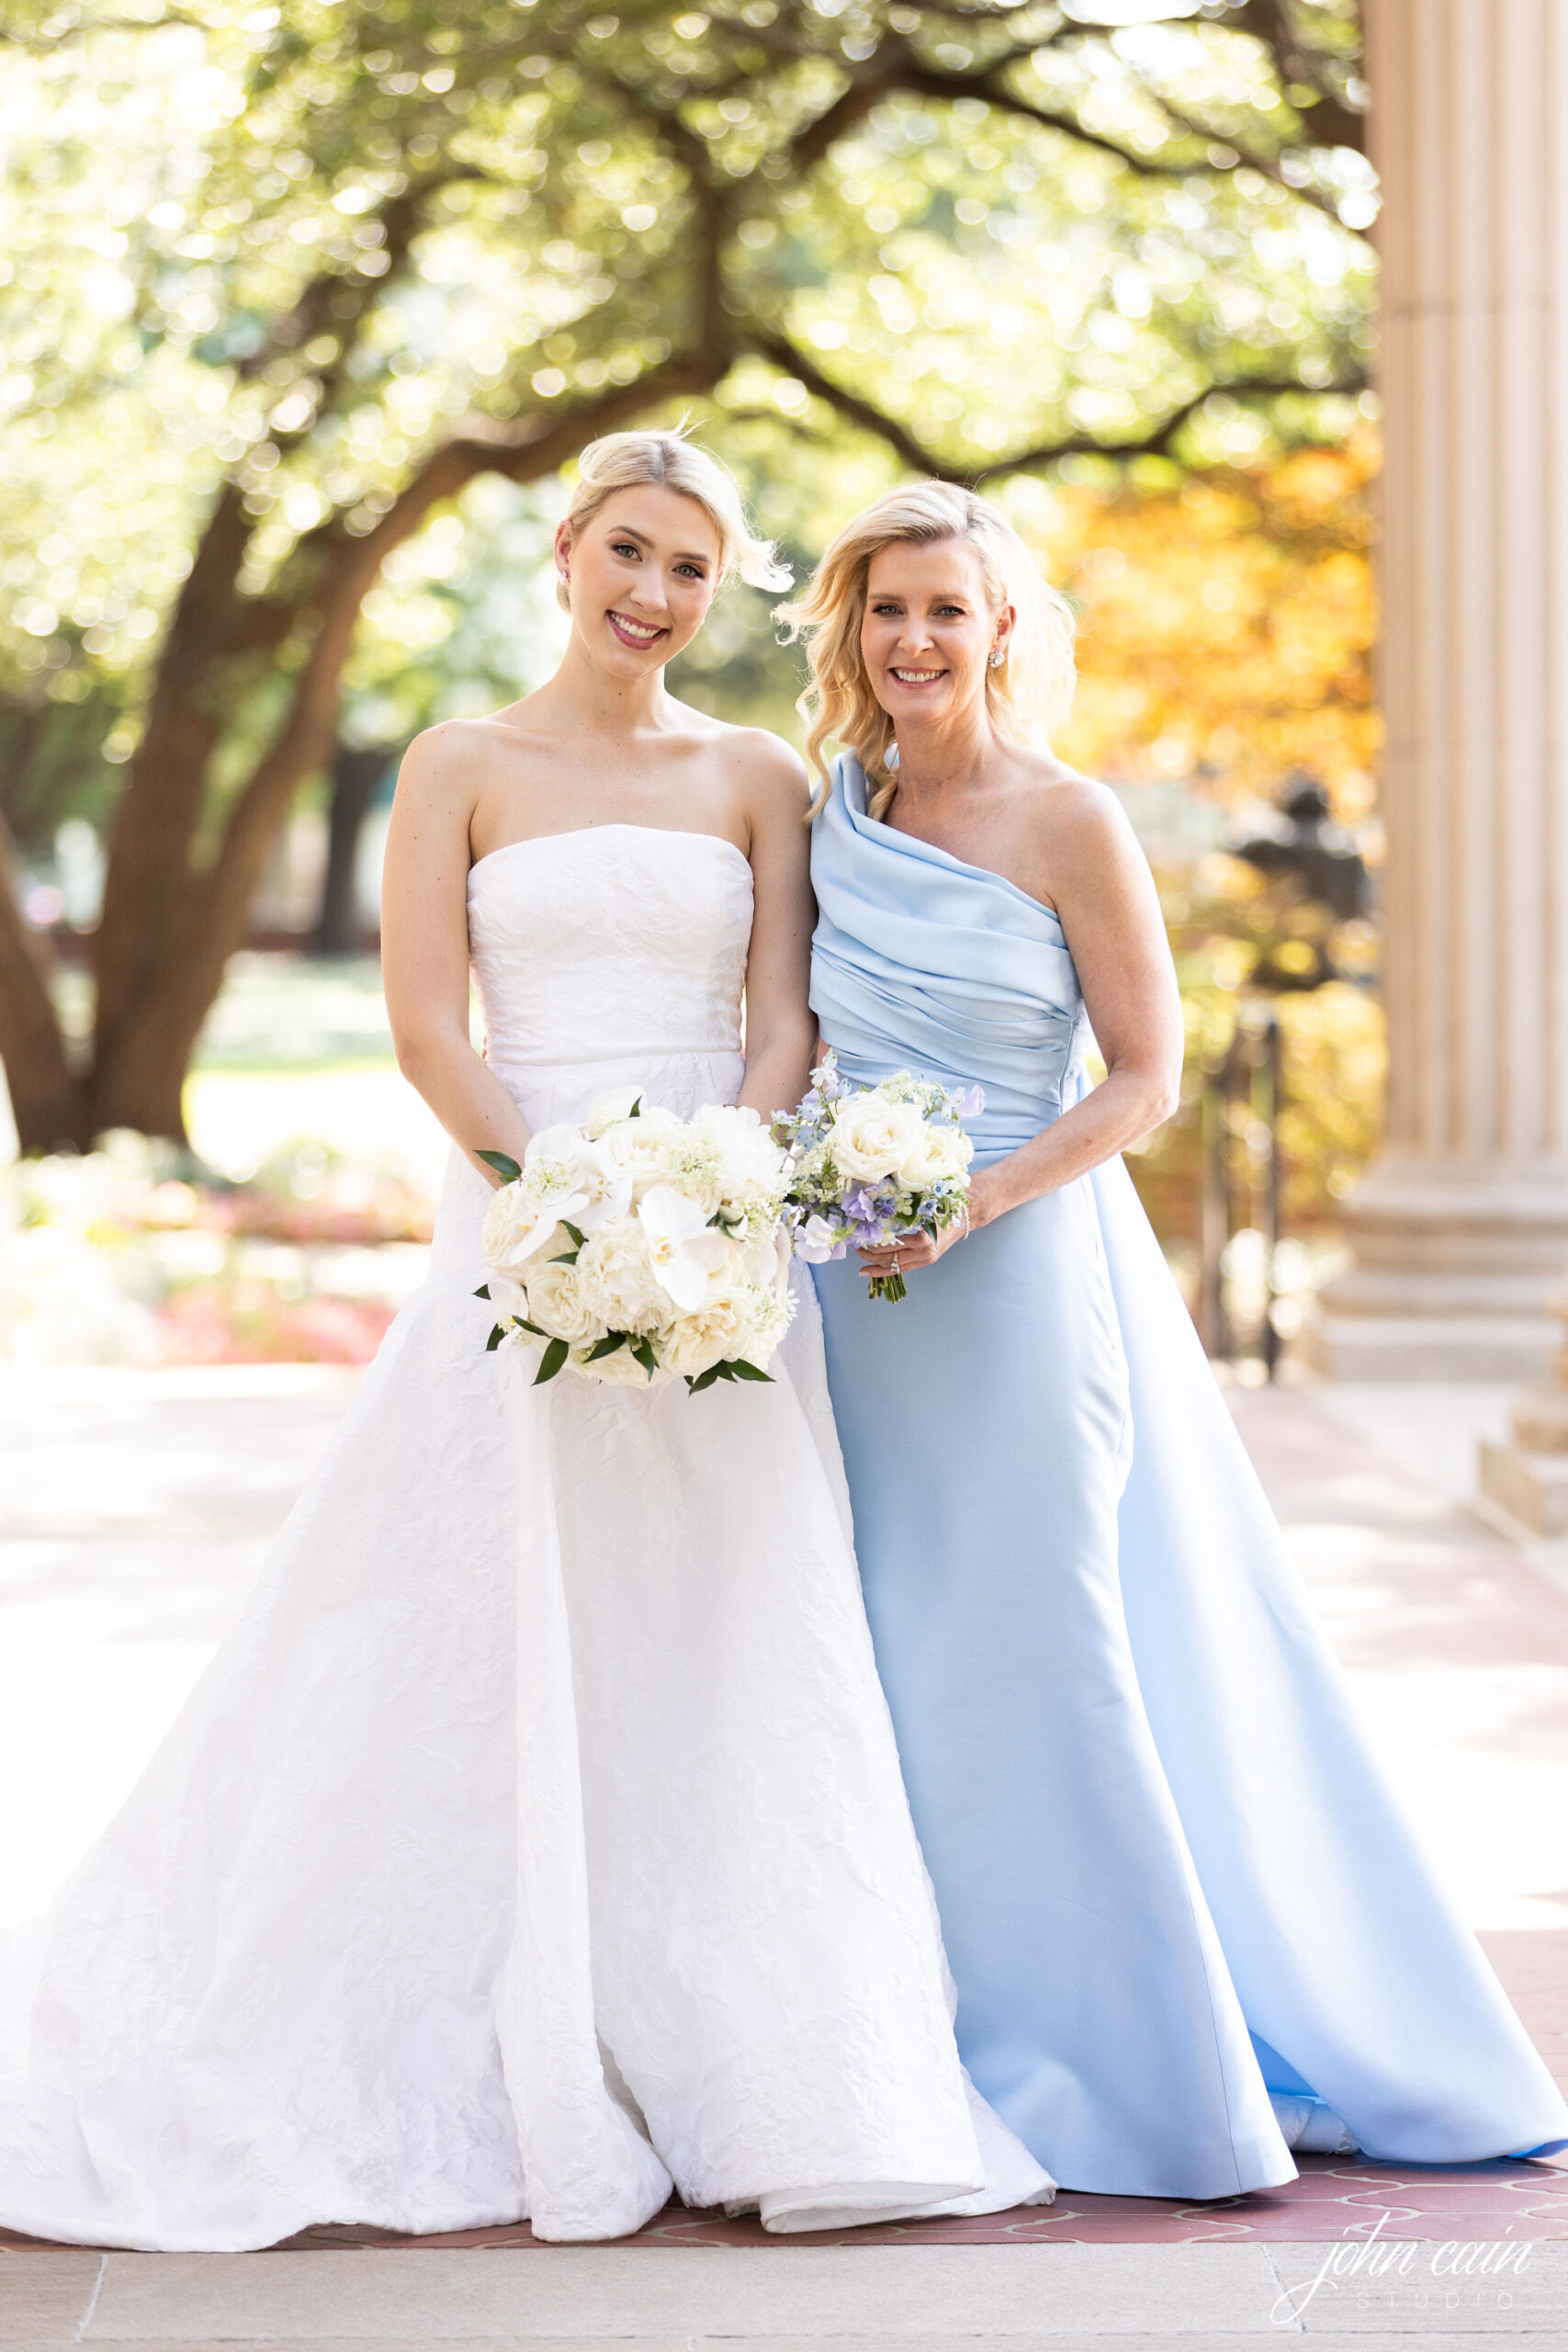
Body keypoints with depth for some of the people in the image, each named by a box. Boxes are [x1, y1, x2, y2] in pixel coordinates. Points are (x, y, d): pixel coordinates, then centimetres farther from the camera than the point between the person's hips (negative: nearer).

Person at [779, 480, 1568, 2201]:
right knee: (891, 1664, 8)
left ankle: (1135, 2058, 8)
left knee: (1032, 1657, -4)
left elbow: (1145, 1075, -7)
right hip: (857, 1294, 5)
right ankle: (956, 2060, 18)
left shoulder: (1068, 825, -7)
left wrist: (976, 1199, -18)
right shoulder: (835, 808, 8)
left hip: (1022, 1282, -5)